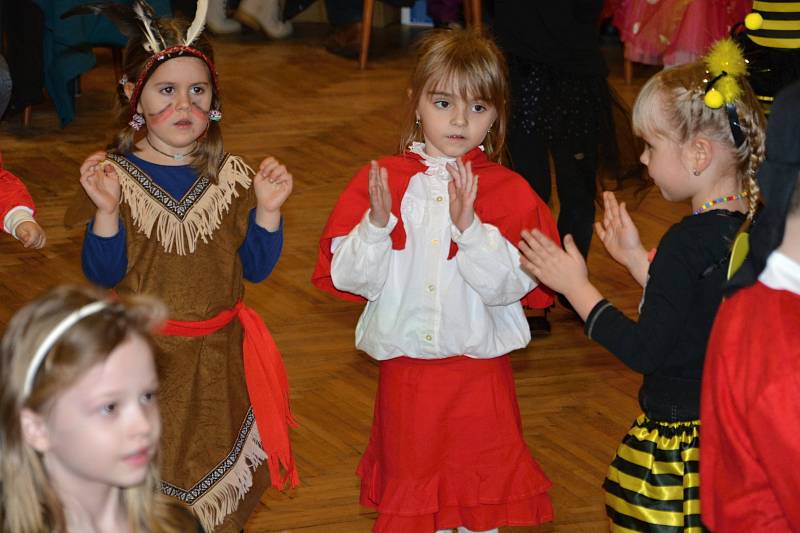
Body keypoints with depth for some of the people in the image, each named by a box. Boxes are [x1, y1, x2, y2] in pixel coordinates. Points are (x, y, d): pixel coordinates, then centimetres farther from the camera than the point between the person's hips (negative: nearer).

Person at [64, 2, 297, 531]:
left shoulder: (230, 176, -1)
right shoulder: (116, 176, -9)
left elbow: (257, 268, 1)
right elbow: (103, 275, -10)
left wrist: (267, 209, -14)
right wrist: (107, 212, -26)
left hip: (218, 358, 2)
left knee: (218, 486, 12)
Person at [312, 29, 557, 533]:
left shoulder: (509, 191, -4)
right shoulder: (380, 180, -1)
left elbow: (512, 283, -15)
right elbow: (349, 276, -6)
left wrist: (470, 226, -27)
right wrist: (377, 224, -22)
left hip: (480, 371, -1)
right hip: (405, 368, 1)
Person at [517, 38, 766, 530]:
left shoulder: (690, 241, -23)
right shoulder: (752, 228, 2)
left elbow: (644, 350, -18)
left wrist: (575, 286, -9)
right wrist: (638, 259, 17)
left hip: (676, 439, -9)